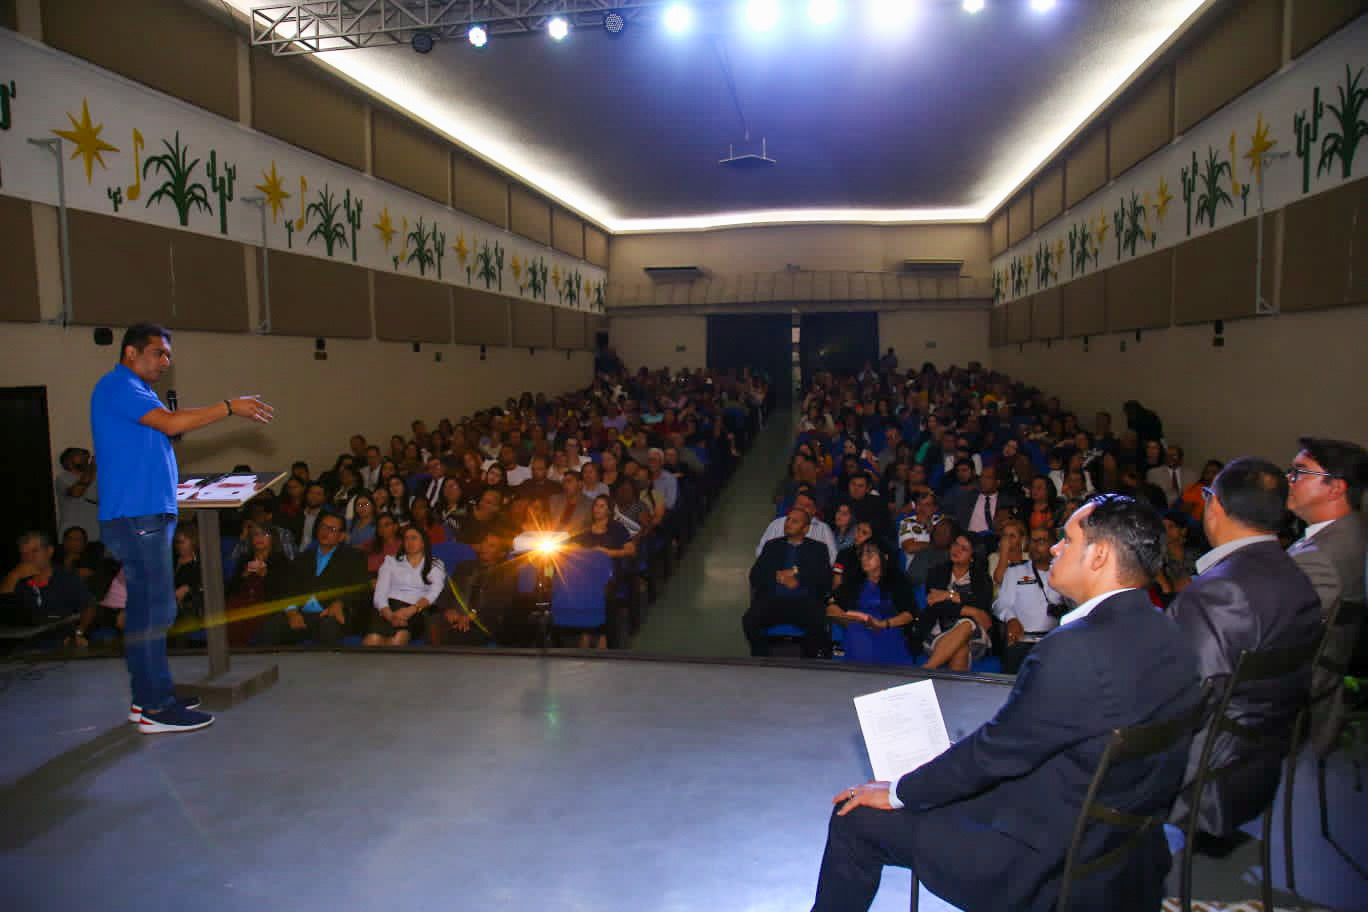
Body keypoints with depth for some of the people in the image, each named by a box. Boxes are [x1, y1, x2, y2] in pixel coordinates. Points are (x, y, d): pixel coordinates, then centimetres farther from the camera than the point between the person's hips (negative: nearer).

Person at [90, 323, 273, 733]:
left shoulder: (130, 390, 22)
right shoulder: (118, 385, -9)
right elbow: (171, 423, -20)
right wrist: (230, 407, -16)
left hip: (146, 514, 10)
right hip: (136, 516, -10)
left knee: (144, 608, 12)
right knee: (155, 608, -10)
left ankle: (147, 698, 18)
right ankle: (157, 708, -6)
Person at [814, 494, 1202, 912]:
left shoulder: (1078, 649, -28)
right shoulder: (1165, 637, 0)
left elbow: (997, 749, -19)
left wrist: (896, 794, -5)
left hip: (1050, 868, -9)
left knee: (857, 815, 1)